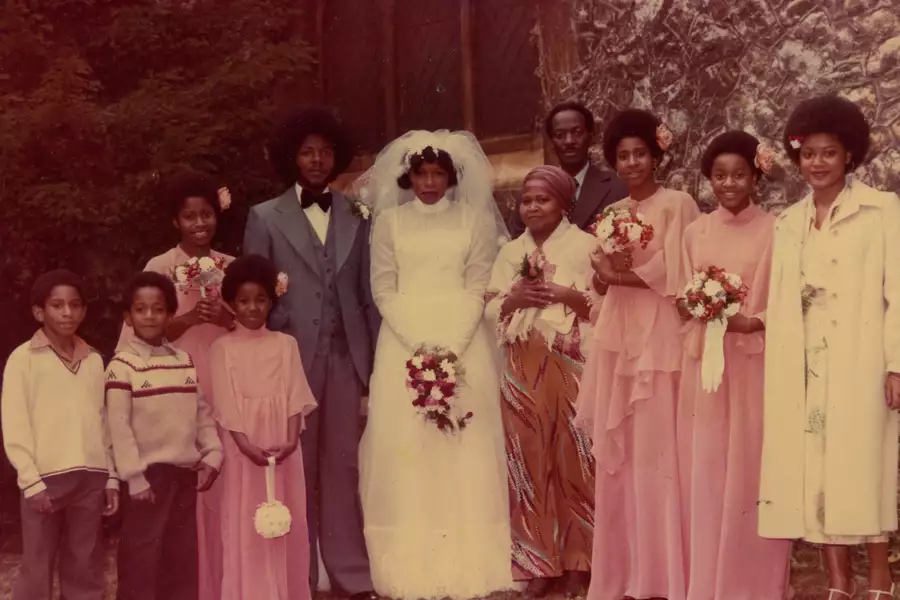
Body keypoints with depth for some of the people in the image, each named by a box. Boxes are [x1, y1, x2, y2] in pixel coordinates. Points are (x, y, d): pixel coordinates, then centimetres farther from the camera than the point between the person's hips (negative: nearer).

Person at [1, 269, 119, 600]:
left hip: (90, 477, 4)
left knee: (85, 570, 9)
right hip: (46, 477, -4)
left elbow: (101, 422, 13)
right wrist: (31, 480, -12)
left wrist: (111, 476, 9)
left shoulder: (93, 360, 11)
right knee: (37, 569, 1)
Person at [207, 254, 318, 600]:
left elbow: (295, 396, 0)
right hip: (243, 448, -2)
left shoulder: (286, 344, 7)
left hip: (283, 445, 2)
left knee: (287, 526, 6)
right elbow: (226, 403, -6)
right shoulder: (223, 348, 1)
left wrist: (291, 439, -15)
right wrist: (246, 444, -19)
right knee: (246, 526, -1)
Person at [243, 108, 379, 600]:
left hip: (346, 357, 2)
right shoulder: (265, 218, 6)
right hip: (291, 358, -1)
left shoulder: (355, 218, 11)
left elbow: (369, 295, 10)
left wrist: (377, 360, 6)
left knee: (343, 467, 4)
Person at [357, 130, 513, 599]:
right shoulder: (389, 220, 6)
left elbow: (478, 286, 1)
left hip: (464, 343, 0)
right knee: (405, 449, -2)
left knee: (465, 449, -1)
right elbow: (383, 289, 2)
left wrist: (451, 346, -11)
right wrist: (419, 346, -9)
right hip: (404, 345, 0)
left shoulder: (474, 218, 6)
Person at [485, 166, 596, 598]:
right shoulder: (510, 252, 13)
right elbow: (490, 310, 10)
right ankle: (539, 562, 13)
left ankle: (577, 561, 8)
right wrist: (513, 298, -8)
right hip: (522, 367, 4)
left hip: (571, 365, -4)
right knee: (530, 458, 5)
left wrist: (571, 296, -18)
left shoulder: (586, 245, 0)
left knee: (572, 457, -2)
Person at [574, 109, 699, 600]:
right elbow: (600, 277, 13)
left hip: (659, 336, -6)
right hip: (616, 338, 6)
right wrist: (609, 268, -8)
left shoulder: (677, 204, -2)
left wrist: (621, 273, -4)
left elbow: (675, 273, -10)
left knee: (656, 449, -6)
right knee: (617, 453, 5)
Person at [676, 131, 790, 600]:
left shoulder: (774, 231, -3)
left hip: (753, 364, -3)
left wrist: (750, 322, -19)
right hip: (703, 363, 4)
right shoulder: (694, 232, 10)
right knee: (704, 470, 5)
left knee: (750, 470, 0)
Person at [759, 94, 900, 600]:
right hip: (804, 367, 4)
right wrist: (776, 367, 4)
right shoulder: (789, 222, 15)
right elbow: (780, 301, 11)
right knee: (815, 472, 3)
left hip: (859, 362, -4)